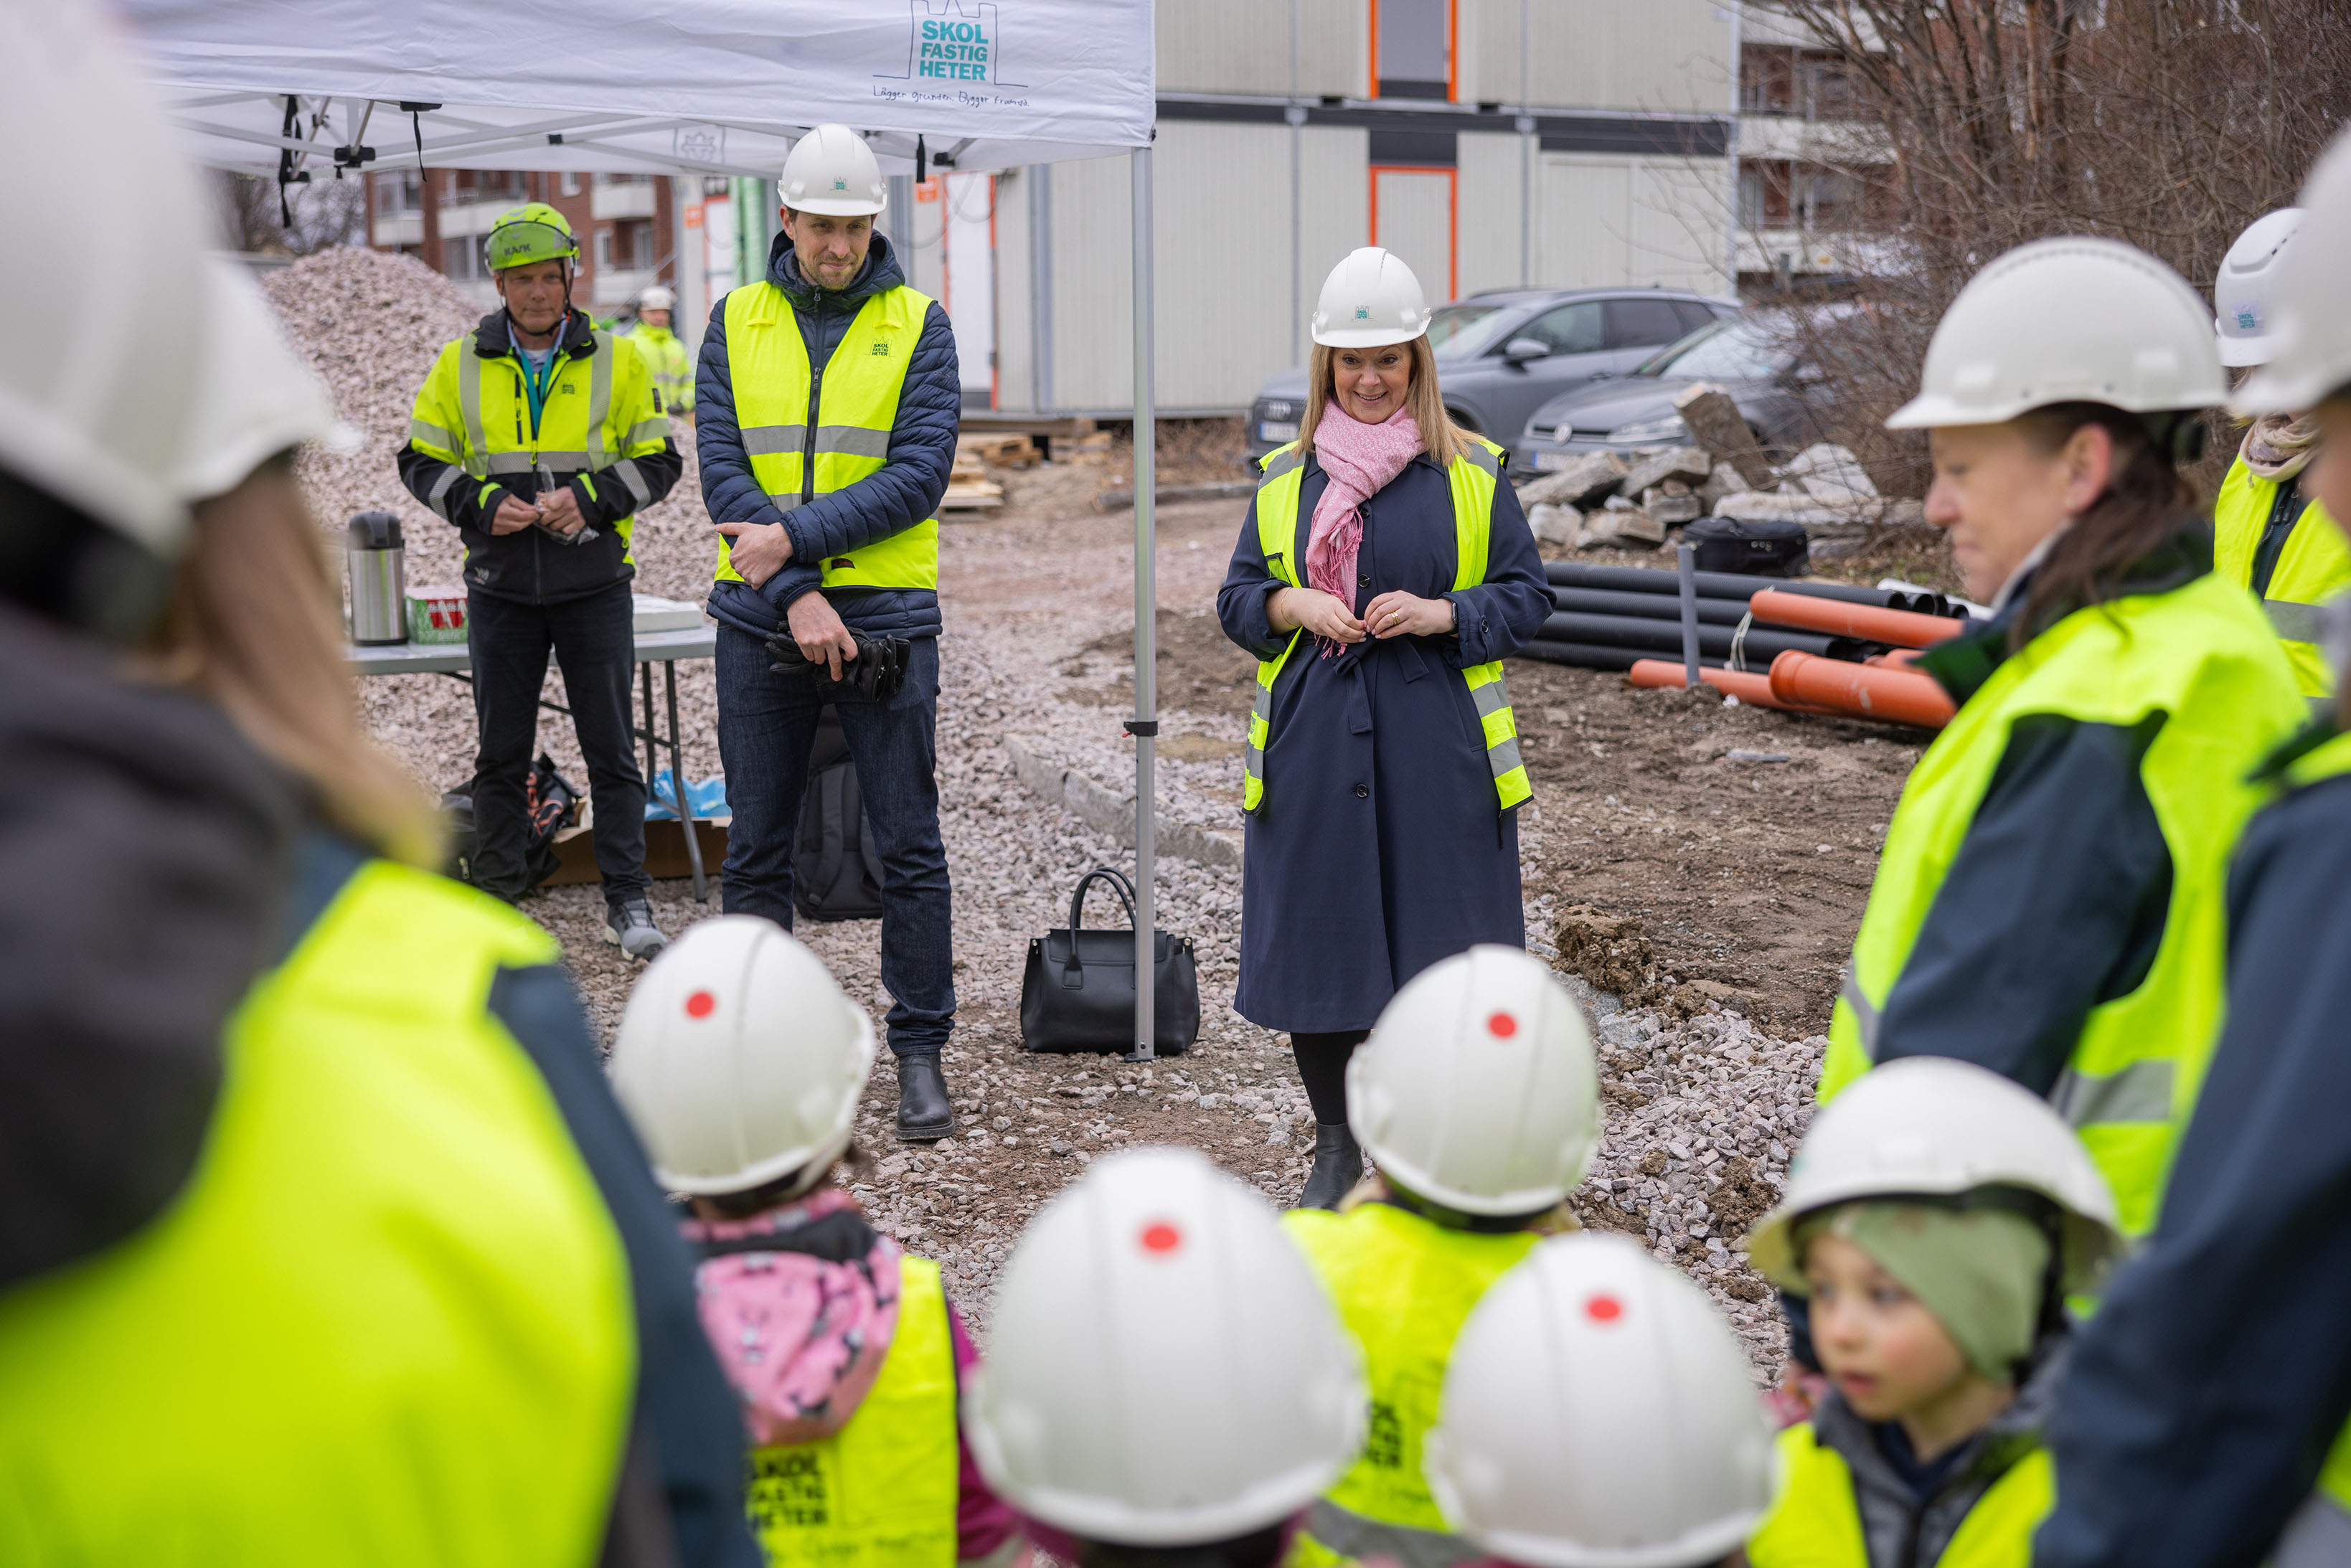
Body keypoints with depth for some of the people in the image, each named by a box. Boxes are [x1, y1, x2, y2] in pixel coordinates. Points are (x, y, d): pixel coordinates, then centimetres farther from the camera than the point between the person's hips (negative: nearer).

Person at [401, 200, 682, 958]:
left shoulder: (617, 363, 2)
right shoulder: (460, 365, 4)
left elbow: (658, 462, 3)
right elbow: (421, 462, 8)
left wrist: (588, 497, -13)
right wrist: (482, 503, -11)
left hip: (595, 583, -1)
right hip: (500, 586, 1)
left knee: (611, 750, 2)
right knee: (501, 752, 9)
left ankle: (628, 901, 10)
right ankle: (496, 896, 20)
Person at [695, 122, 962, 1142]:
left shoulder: (918, 325, 2)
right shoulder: (737, 322, 7)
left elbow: (919, 476, -8)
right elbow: (722, 467, -2)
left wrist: (796, 538, -17)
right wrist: (797, 594, -13)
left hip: (886, 615, -2)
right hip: (759, 619, 2)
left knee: (909, 846, 1)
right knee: (755, 851, 8)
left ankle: (920, 1052, 10)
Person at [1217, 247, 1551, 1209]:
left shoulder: (1471, 471, 4)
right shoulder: (1285, 477, 10)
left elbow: (1528, 595, 4)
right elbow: (1236, 598, 11)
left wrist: (1445, 613, -13)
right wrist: (1290, 604, -10)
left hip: (1438, 742, -2)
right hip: (1313, 740, 2)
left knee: (1441, 942, -1)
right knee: (1315, 939, 5)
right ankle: (1335, 1146, 23)